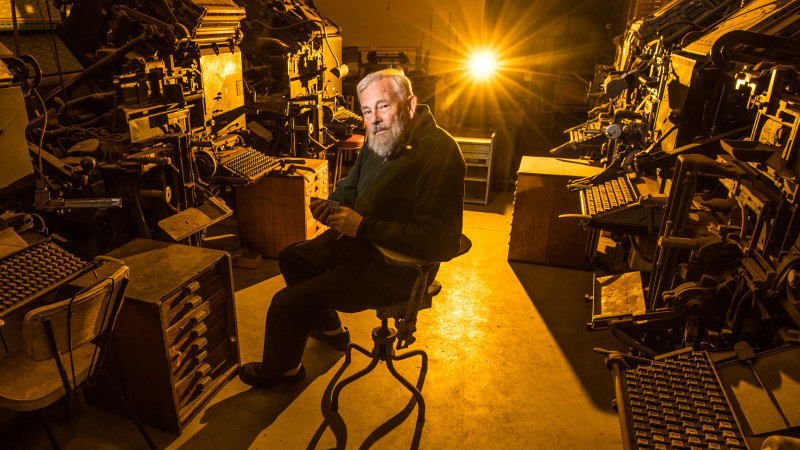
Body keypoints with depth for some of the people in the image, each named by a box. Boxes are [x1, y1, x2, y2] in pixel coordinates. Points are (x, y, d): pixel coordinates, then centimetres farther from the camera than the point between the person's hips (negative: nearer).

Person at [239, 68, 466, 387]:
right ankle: (329, 327, 41)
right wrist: (331, 207, -6)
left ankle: (281, 369, 24)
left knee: (286, 303, -9)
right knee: (291, 258, 24)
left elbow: (441, 242, -32)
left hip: (396, 267, -9)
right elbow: (350, 188, 18)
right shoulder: (379, 138, 1)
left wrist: (364, 227, -30)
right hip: (359, 240, 10)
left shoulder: (438, 154, -27)